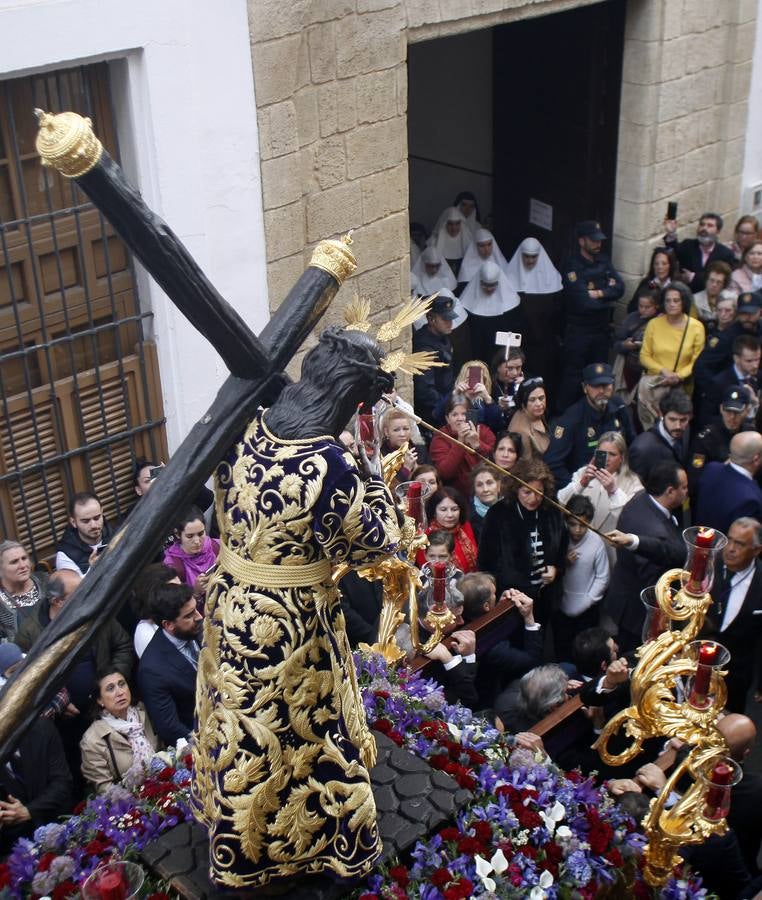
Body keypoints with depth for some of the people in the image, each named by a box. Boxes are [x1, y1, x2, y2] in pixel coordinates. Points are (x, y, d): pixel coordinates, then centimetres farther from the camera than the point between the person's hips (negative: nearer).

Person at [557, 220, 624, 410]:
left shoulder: (603, 261, 7)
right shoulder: (572, 267, -14)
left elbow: (620, 287, -3)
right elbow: (582, 301, -23)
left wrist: (599, 293, -17)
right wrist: (607, 298, -9)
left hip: (601, 328, 7)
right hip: (578, 330, -6)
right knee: (573, 375, 0)